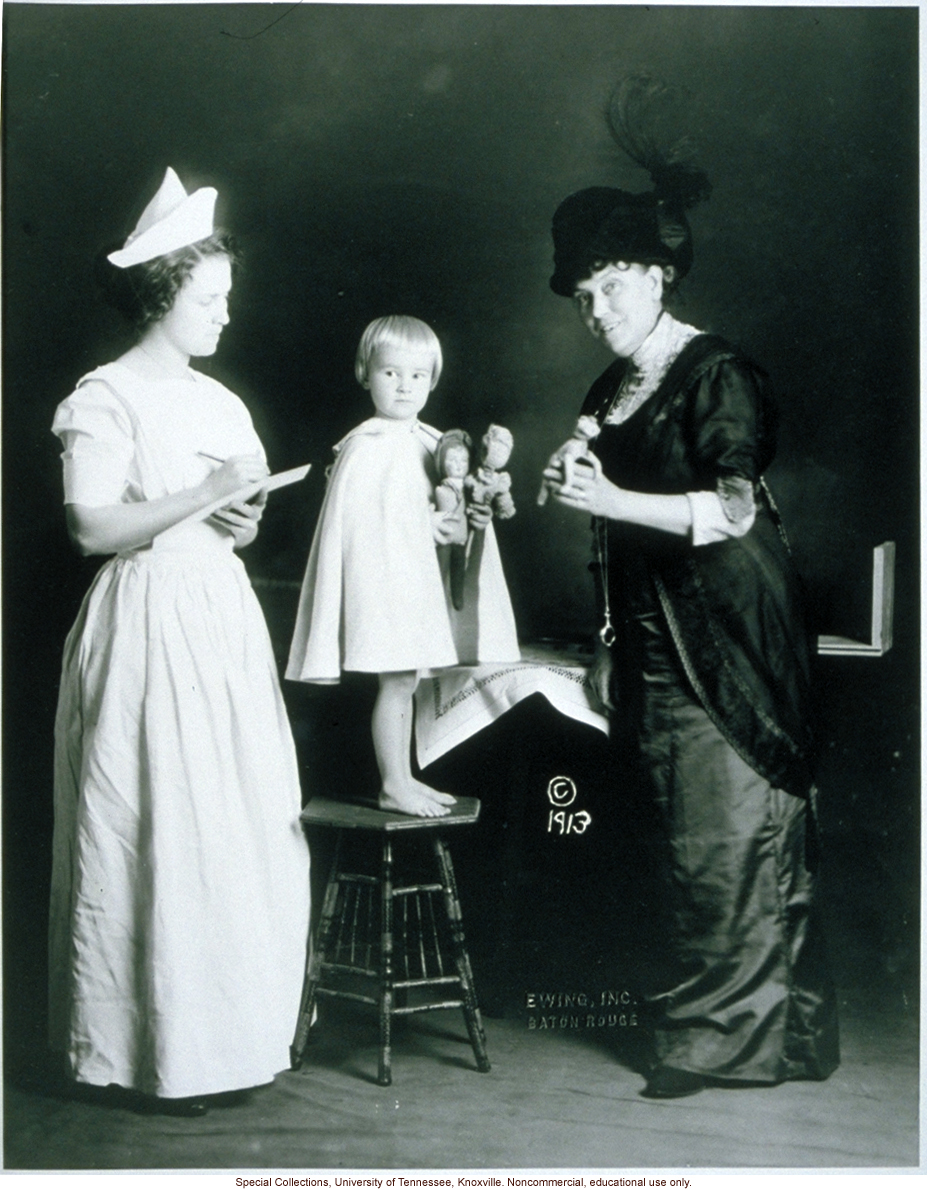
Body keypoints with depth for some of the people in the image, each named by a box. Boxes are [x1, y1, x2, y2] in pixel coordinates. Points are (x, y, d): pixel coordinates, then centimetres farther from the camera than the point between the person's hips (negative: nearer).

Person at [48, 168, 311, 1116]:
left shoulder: (216, 399, 15)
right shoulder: (106, 397, -7)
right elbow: (93, 526, -17)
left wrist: (245, 520, 1)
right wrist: (204, 497, -17)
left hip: (222, 616, 8)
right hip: (148, 621, -7)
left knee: (242, 823, 8)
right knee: (156, 832, -3)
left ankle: (228, 1025, 20)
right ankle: (156, 1048, 9)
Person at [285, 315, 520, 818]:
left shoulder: (430, 442, 11)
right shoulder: (364, 447, -12)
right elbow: (355, 517, -18)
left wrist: (472, 517, -1)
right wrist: (422, 524, -19)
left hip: (418, 578, 8)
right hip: (381, 576, -8)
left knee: (406, 681, 14)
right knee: (396, 681, -5)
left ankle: (403, 778, 23)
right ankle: (393, 786, 6)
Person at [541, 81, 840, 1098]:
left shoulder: (715, 373, -7)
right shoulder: (610, 393, 15)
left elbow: (736, 510, -17)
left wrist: (617, 502, -23)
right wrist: (570, 487, 6)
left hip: (726, 644, -7)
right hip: (652, 649, 8)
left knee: (725, 840, -5)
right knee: (684, 841, 7)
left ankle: (723, 1029, 7)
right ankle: (771, 1021, 18)